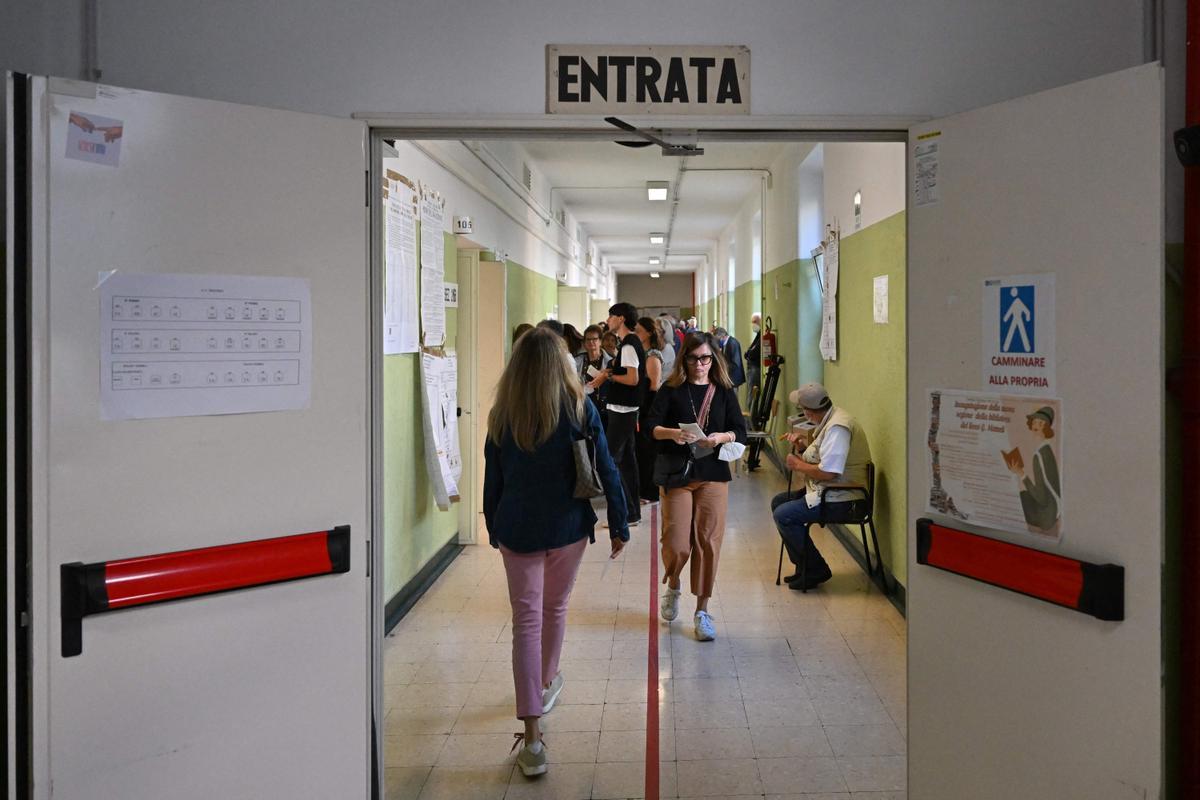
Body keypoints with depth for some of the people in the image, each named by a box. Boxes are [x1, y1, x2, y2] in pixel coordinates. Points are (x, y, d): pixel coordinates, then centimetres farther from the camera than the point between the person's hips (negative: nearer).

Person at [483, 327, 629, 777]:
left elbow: (493, 479, 4)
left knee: (526, 621, 0)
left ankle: (532, 740, -4)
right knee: (555, 609, 21)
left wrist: (494, 528, 16)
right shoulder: (579, 409, -7)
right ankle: (546, 685, 45)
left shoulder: (502, 415, -3)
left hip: (517, 530, 0)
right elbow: (605, 471, -6)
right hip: (568, 526, 0)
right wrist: (619, 526, 1)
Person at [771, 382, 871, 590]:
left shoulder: (838, 427, -23)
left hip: (843, 500, -11)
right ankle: (803, 566, 18)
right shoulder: (829, 419, 10)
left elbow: (828, 472, -29)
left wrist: (798, 465, -13)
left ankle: (816, 571, -3)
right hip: (826, 492, 11)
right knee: (778, 501, 14)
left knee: (783, 515, -17)